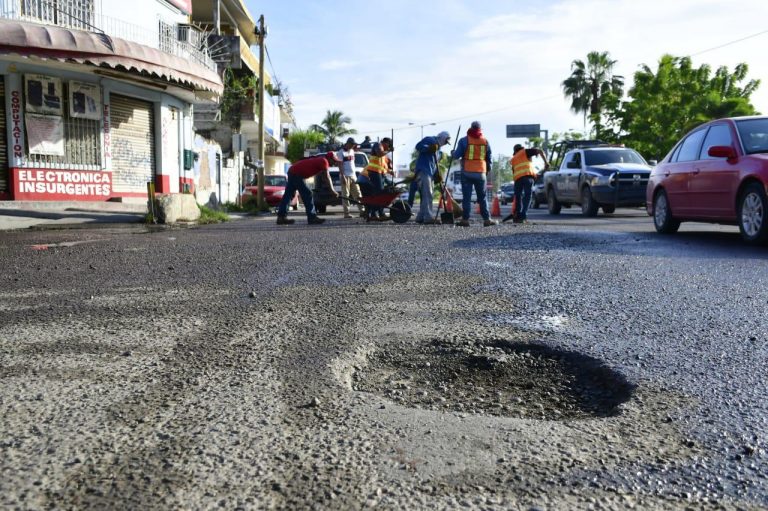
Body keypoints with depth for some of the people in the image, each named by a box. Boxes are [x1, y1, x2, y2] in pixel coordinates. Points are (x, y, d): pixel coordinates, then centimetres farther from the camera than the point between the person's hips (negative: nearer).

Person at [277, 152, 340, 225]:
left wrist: (332, 190, 14)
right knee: (307, 194, -8)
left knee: (288, 194, 10)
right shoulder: (324, 161, -12)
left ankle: (281, 217, 14)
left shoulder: (320, 160, 16)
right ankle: (312, 217, -8)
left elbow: (327, 177, 17)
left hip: (292, 171, 10)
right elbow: (326, 177, -20)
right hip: (296, 174, -10)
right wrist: (332, 191, -20)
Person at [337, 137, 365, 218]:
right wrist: (342, 176, -18)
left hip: (353, 175, 7)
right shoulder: (341, 152, -5)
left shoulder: (352, 151, 16)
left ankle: (361, 211, 4)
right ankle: (346, 213, -4)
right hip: (345, 176, -7)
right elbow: (340, 165, -10)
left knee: (357, 194, 4)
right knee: (345, 195, -5)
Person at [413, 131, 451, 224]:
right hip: (423, 171, -10)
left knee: (425, 195, 10)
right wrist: (429, 148, -26)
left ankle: (421, 217, 15)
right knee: (427, 195, -17)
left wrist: (437, 175, 14)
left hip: (430, 173, 10)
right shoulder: (429, 140, 1)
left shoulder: (438, 149, 27)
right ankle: (428, 217, -23)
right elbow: (418, 146, -12)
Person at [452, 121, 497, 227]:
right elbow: (489, 158, 11)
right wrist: (488, 170, 25)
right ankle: (487, 219, 7)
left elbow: (456, 156, -4)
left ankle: (465, 219, -3)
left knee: (466, 197, 0)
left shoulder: (464, 140, -4)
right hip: (481, 173, 2)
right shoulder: (485, 141, 6)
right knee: (482, 197, 8)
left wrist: (453, 153, 18)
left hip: (467, 172, -2)